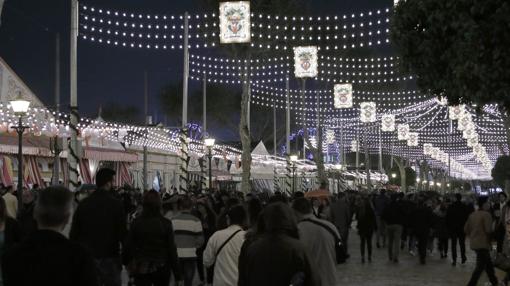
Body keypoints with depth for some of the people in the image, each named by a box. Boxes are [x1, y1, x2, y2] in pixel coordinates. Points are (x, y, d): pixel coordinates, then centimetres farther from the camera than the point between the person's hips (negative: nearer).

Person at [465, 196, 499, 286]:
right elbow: (489, 230, -22)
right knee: (480, 266, -4)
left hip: (474, 243, 9)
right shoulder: (486, 214, -15)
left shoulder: (472, 215, 8)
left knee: (488, 263, 21)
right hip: (483, 243, -9)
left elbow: (466, 229, 11)